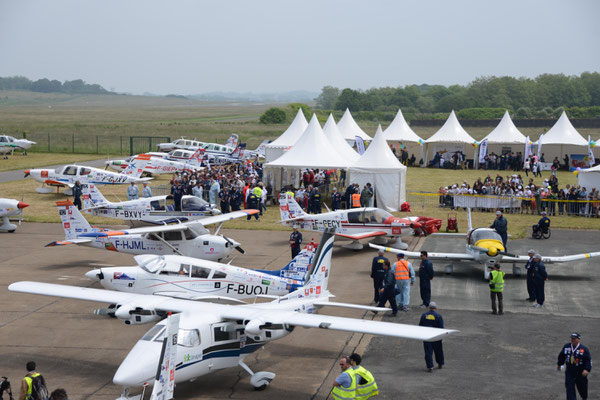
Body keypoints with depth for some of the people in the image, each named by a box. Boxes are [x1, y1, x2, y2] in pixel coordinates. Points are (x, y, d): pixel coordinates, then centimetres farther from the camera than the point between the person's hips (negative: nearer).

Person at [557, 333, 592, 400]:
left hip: (581, 373, -2)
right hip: (569, 372, 2)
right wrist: (559, 364, 28)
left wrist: (587, 369, -24)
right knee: (569, 388, -8)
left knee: (582, 387, 13)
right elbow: (561, 356, 19)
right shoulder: (566, 347, 3)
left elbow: (588, 360, -11)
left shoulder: (584, 349, -10)